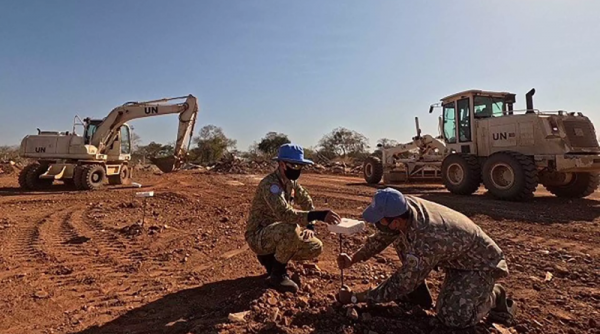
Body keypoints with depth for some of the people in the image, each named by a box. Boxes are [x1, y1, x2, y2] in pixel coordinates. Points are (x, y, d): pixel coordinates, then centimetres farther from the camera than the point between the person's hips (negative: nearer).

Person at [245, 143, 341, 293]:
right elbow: (284, 213, -42)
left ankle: (272, 256, 10)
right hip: (258, 237, -8)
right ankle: (277, 274, -14)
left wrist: (310, 226, -4)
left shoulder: (291, 182, 1)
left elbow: (308, 203, 12)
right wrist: (318, 215, -49)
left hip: (278, 236, 8)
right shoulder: (270, 184, -26)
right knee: (290, 230, -37)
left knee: (316, 247, -5)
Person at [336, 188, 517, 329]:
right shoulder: (405, 205, -21)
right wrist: (353, 259, -9)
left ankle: (494, 296, 5)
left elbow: (400, 285, -27)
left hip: (481, 262, -7)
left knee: (452, 317, -23)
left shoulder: (425, 242, -41)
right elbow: (382, 236, -1)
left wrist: (355, 298, -19)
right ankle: (418, 293, 10)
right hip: (455, 254, 7)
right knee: (399, 239, -6)